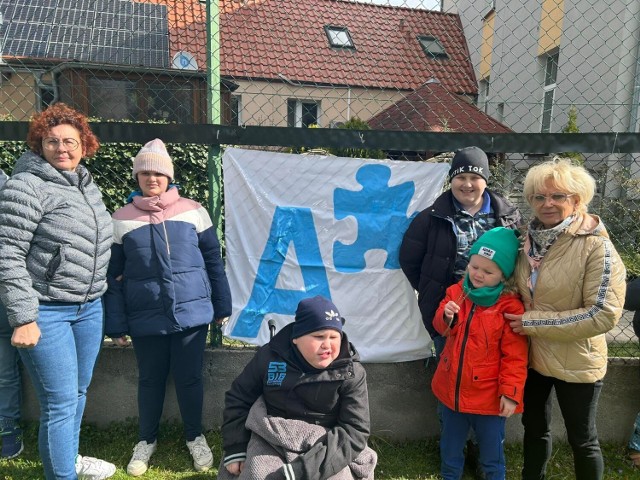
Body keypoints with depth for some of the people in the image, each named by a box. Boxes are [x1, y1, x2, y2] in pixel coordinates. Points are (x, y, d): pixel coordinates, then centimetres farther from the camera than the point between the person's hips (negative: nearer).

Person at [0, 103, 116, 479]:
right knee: (61, 402, -1)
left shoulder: (88, 184, 9)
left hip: (89, 307, 7)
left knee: (79, 390, 20)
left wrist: (103, 281, 19)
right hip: (45, 311, -7)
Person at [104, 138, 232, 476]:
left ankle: (195, 437, 33)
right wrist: (116, 324, 1)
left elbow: (213, 260, 4)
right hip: (145, 319, 1)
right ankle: (146, 440, 38)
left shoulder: (192, 211, -1)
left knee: (190, 379, 11)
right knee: (150, 380, 15)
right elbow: (113, 276, 3)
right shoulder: (122, 219, 1)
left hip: (192, 313, 0)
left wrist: (222, 305, 5)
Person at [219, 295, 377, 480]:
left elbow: (354, 431, -17)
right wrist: (235, 449, 0)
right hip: (270, 440, 0)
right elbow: (238, 398, 7)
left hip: (326, 447, 0)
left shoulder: (351, 373, -11)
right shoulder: (269, 356, -6)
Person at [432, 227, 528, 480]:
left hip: (488, 396, -4)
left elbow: (515, 355, -14)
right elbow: (441, 328, 5)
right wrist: (446, 317, -17)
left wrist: (511, 392, -15)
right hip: (452, 389, 4)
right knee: (450, 446, 24)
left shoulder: (511, 306, -17)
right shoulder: (457, 291, -3)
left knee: (491, 452, 18)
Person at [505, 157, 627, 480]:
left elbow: (604, 314, -24)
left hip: (575, 363, -5)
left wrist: (533, 323, -22)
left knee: (582, 440, 15)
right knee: (534, 427, 23)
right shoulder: (531, 239, -1)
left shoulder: (597, 247, -19)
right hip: (531, 355, 6)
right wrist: (515, 318, -3)